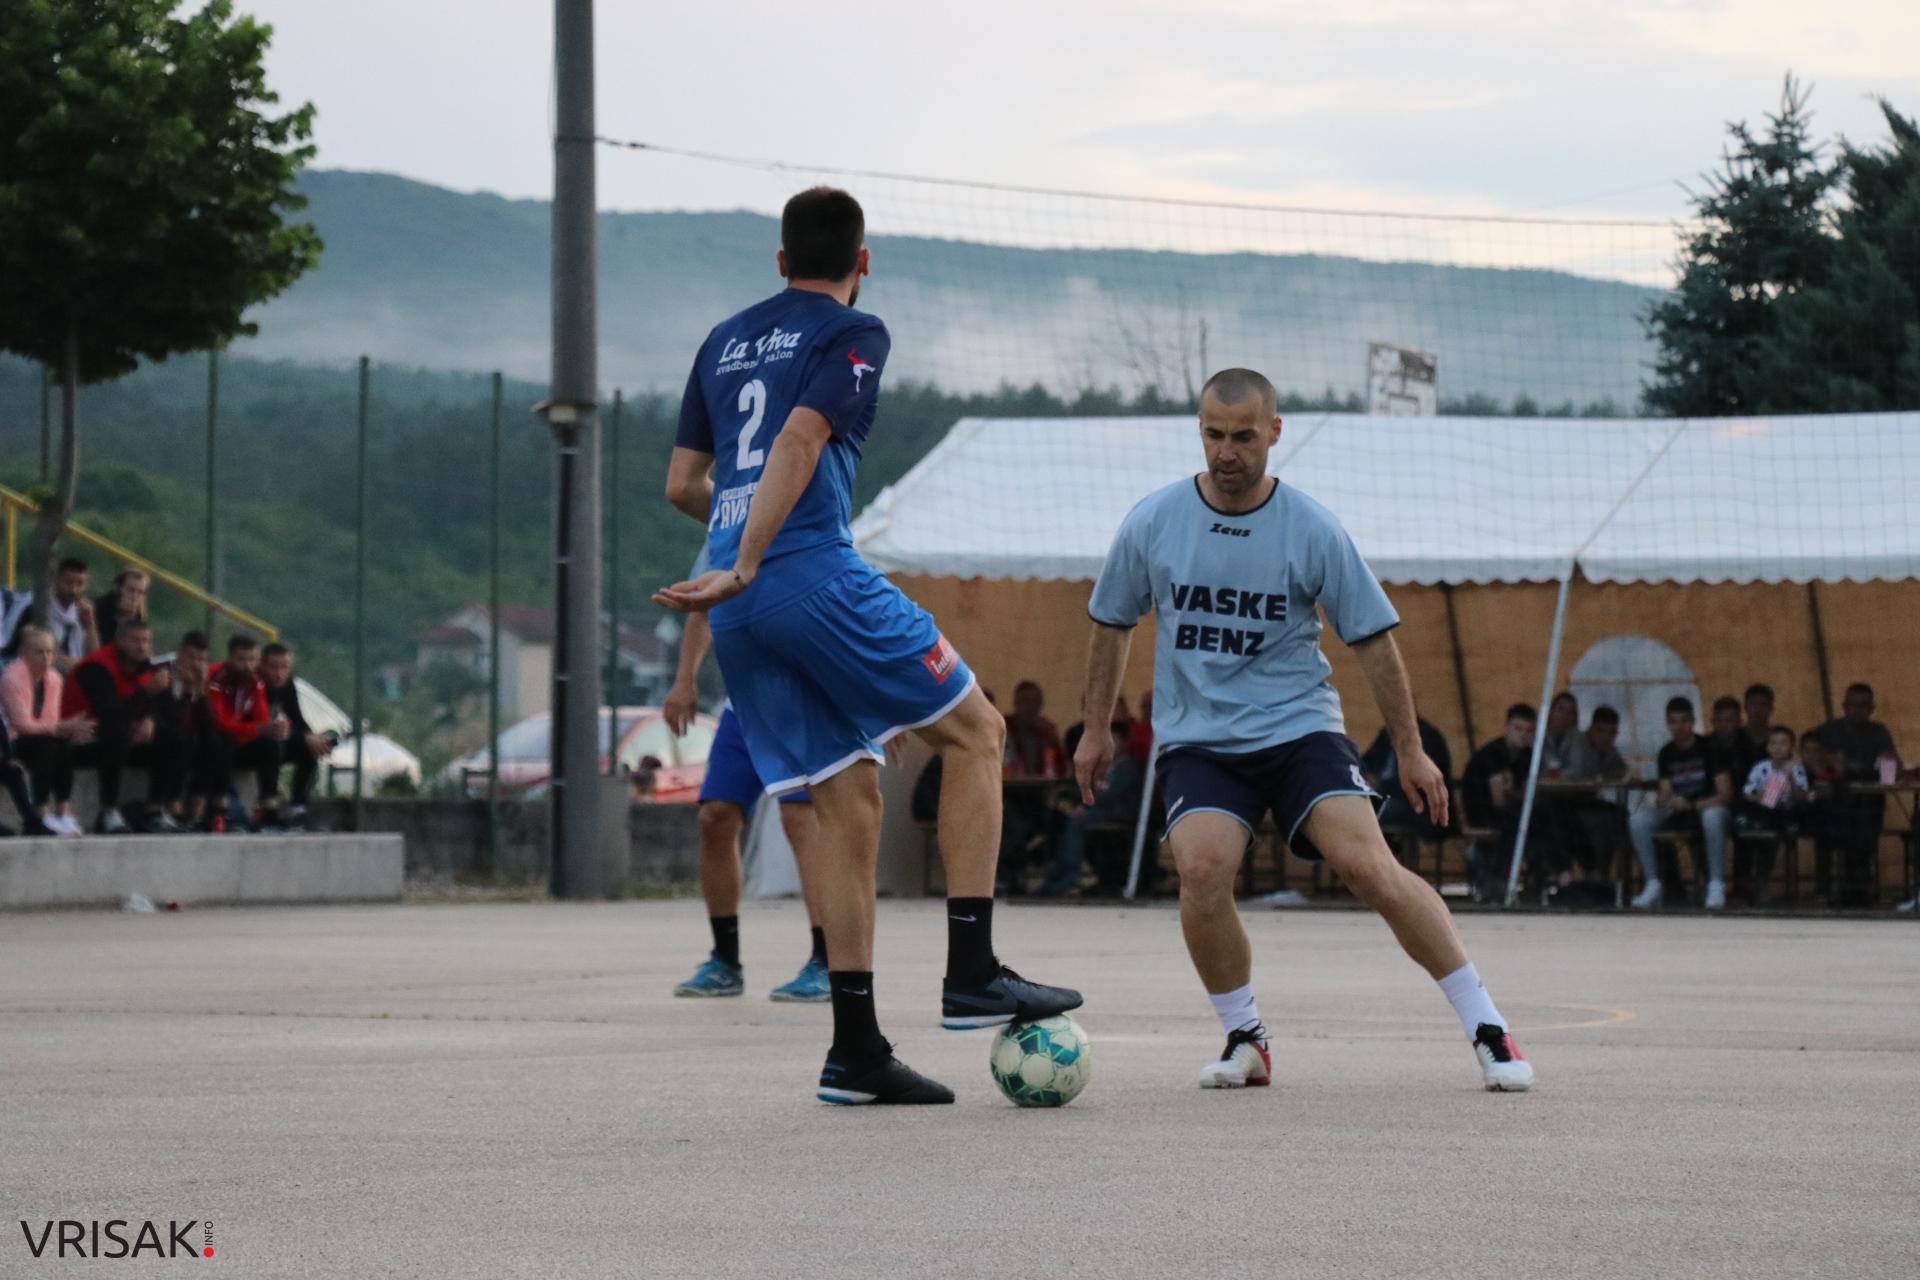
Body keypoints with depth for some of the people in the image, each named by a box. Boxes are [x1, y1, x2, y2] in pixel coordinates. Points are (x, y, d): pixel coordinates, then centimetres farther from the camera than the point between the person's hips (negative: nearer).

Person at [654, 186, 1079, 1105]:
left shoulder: (726, 340, 23)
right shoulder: (853, 334, 3)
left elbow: (682, 486, 24)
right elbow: (800, 441, -13)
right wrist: (745, 568, -18)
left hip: (741, 612, 7)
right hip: (815, 576, -7)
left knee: (850, 804, 10)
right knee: (975, 731, 7)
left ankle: (854, 1049, 5)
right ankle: (972, 975, -1)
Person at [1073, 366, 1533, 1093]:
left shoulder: (1312, 530, -6)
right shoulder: (1151, 523, -1)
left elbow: (1372, 640, 2)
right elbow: (1112, 626, 14)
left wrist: (1410, 751, 3)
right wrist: (1095, 731, 18)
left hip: (1299, 728, -1)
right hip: (1196, 741, 1)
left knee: (1367, 864, -21)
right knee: (1202, 870, -26)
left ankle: (1488, 1030, -10)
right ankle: (1244, 1040, -3)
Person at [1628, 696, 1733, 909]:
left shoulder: (1708, 748, -9)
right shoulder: (1666, 753, 5)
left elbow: (1725, 794, -16)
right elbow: (1664, 795, 2)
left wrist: (1691, 805, -28)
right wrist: (1663, 800, -23)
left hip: (1707, 808, -5)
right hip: (1677, 813, 5)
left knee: (1713, 816, -41)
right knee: (1638, 820, -21)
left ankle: (1716, 885, -28)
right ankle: (1652, 884, -12)